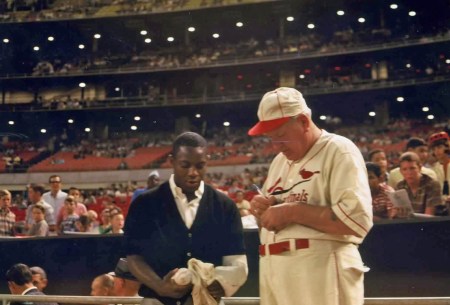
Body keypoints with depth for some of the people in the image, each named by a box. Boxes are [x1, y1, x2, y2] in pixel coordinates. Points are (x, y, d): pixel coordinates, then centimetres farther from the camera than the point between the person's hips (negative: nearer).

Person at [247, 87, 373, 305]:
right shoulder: (279, 161, 19)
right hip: (274, 274, 7)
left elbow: (358, 219, -17)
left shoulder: (338, 151, -4)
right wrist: (262, 209, 4)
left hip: (321, 275, -7)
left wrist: (293, 211, -16)